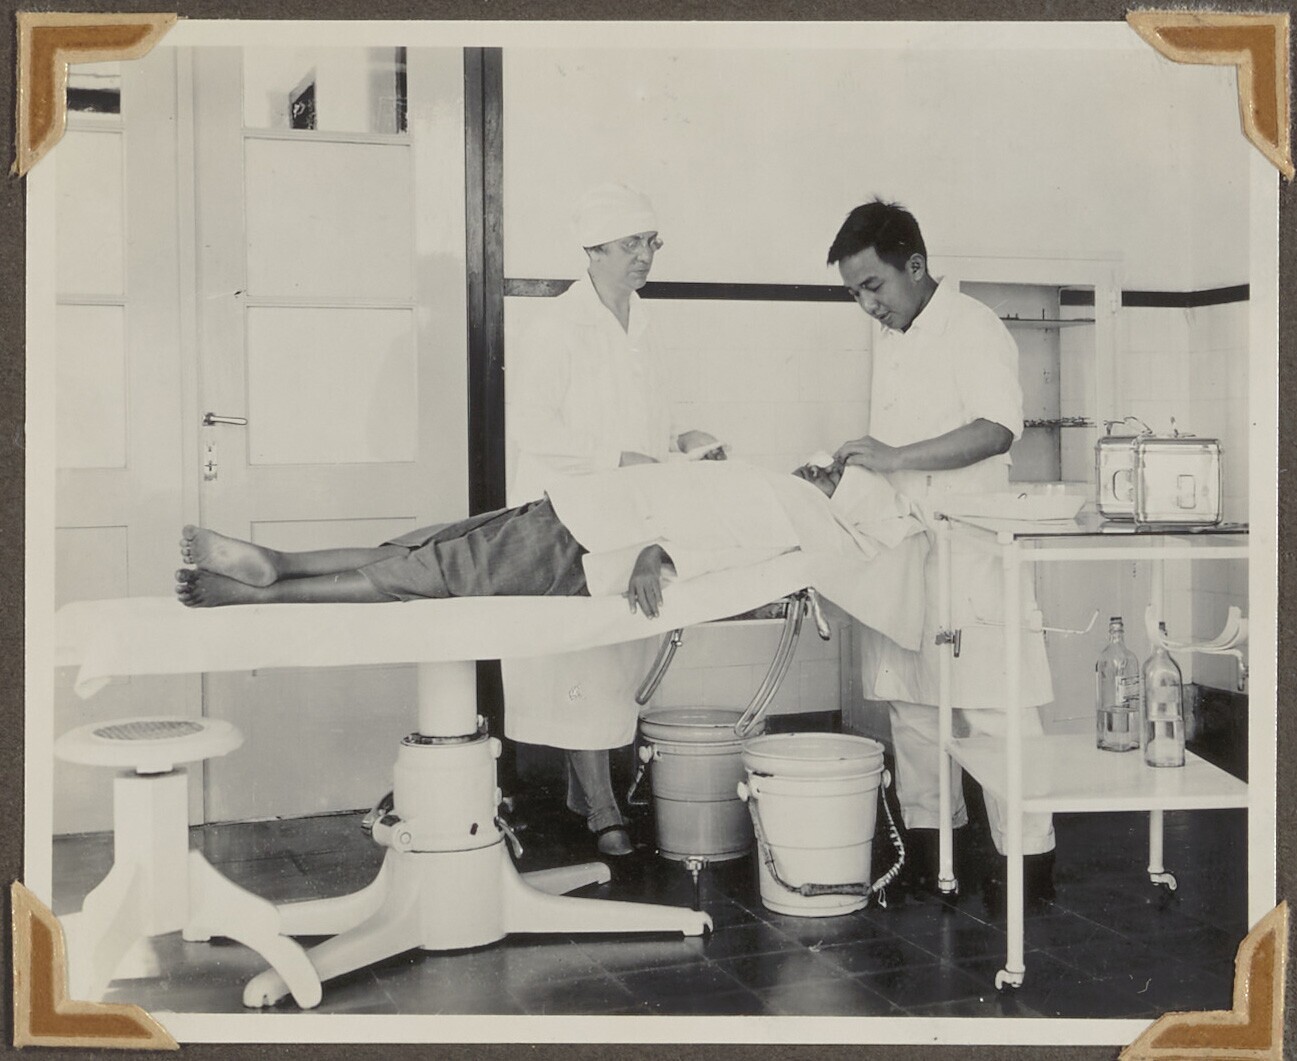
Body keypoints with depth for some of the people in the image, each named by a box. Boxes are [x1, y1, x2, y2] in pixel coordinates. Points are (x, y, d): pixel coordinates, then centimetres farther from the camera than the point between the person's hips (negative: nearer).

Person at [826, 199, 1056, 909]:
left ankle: (1030, 857, 2)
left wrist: (895, 457, -26)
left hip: (971, 550, -8)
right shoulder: (889, 338, 16)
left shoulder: (972, 328, -10)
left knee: (993, 707, -6)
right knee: (910, 703, 11)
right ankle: (926, 839, 21)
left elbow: (997, 429, -23)